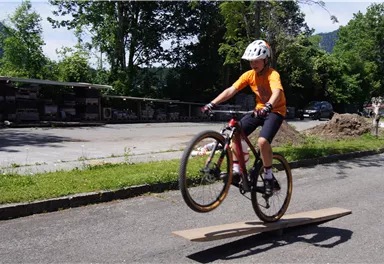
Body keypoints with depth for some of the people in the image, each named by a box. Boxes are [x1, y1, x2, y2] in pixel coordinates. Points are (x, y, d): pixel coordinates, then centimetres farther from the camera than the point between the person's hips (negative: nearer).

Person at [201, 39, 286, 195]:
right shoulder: (249, 75, -4)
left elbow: (277, 92, -40)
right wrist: (212, 104, -23)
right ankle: (236, 170, -1)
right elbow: (231, 90, -11)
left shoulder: (272, 74, -20)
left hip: (275, 111, -6)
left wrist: (268, 107, -61)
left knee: (262, 141, -29)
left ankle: (269, 178, -10)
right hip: (259, 110, 6)